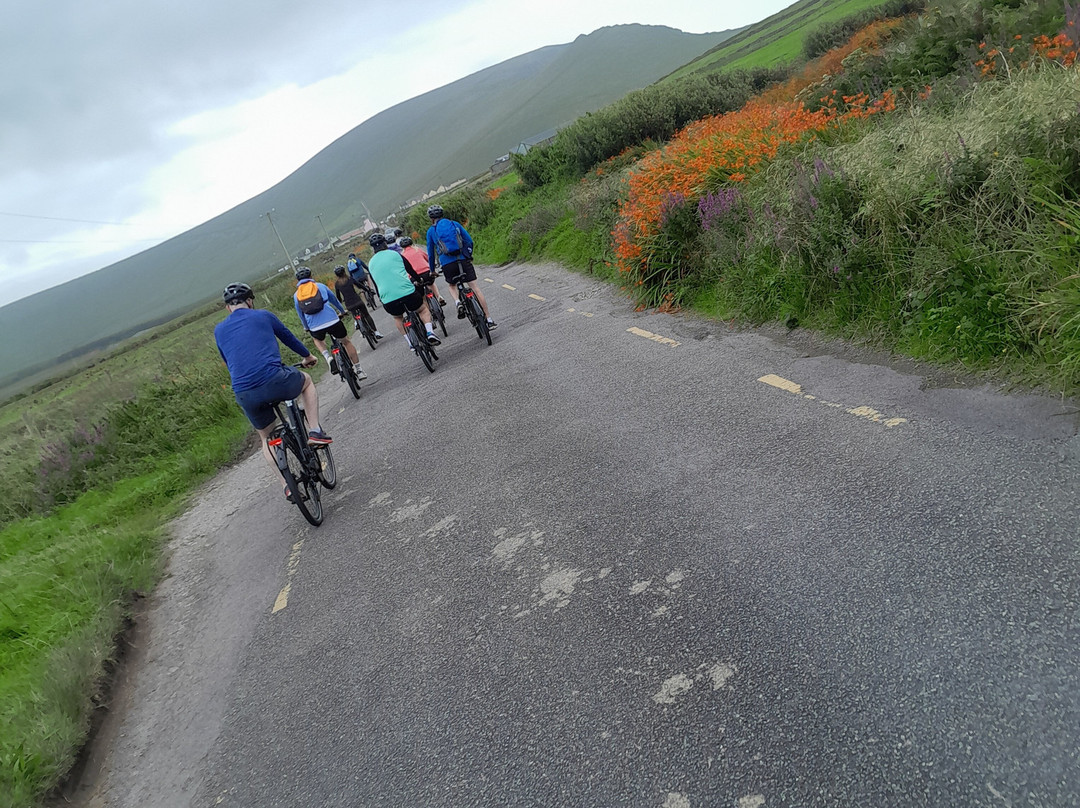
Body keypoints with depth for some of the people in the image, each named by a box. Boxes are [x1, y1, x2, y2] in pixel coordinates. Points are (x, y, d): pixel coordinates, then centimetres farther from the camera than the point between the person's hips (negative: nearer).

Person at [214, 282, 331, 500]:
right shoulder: (263, 316, 13)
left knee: (267, 438, 26)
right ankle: (314, 431, 16)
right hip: (276, 381, -3)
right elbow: (288, 338, 28)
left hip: (245, 394, 3)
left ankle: (286, 485, 15)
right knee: (306, 380, 31)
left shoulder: (219, 330, 19)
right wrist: (307, 356, 47)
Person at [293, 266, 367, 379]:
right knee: (346, 342, 20)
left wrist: (306, 327, 42)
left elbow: (300, 314, 24)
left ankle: (327, 357, 6)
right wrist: (342, 311, 48)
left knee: (317, 339, 35)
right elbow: (334, 300, 30)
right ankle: (359, 371, 17)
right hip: (332, 321, -1)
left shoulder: (296, 295, 15)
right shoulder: (320, 286, 14)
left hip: (315, 328, 1)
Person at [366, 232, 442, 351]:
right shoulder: (395, 254, 10)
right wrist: (418, 281, 38)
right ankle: (430, 333, -1)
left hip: (388, 300, 2)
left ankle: (410, 342, 22)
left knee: (397, 317, 33)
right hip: (408, 292, -2)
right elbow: (411, 271, 19)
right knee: (423, 309, 23)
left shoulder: (371, 263, 16)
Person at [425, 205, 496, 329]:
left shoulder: (431, 231, 13)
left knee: (452, 286, 28)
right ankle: (489, 319, -2)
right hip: (463, 260, 1)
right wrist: (469, 255, 27)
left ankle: (458, 303, -4)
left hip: (447, 264, 0)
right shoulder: (454, 224, 16)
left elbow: (430, 253, 16)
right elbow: (469, 241, 12)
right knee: (475, 288, 2)